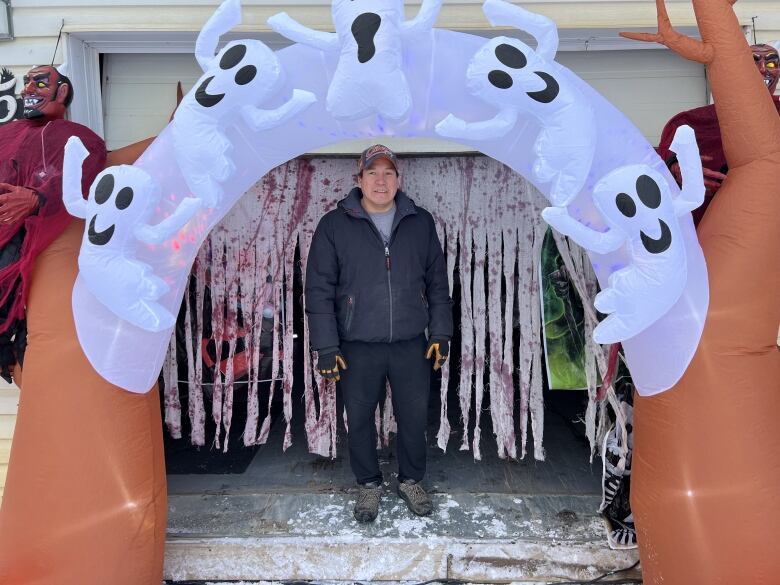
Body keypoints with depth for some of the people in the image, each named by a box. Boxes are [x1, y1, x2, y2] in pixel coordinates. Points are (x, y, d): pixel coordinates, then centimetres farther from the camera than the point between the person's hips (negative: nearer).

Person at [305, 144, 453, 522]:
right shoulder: (334, 226, -3)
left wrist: (440, 333, 5)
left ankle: (411, 480, 36)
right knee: (360, 420, 11)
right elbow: (319, 290, -4)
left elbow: (437, 282, 9)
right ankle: (368, 484, 34)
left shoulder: (421, 223, 4)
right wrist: (326, 347, -7)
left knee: (414, 417, 13)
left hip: (412, 344, 2)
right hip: (357, 347, -1)